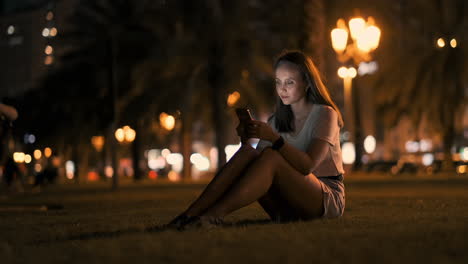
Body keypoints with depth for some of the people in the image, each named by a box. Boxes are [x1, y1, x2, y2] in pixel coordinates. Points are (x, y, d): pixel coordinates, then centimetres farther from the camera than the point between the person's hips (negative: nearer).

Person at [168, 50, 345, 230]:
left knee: (270, 155, -31)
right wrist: (246, 139, -14)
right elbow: (258, 164, 4)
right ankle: (191, 213, -37)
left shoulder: (325, 115, -3)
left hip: (327, 200, -5)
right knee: (248, 152, -21)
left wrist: (275, 138, -29)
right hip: (288, 207, 5)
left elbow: (307, 166, -18)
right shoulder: (277, 120, 16)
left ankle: (214, 215, -45)